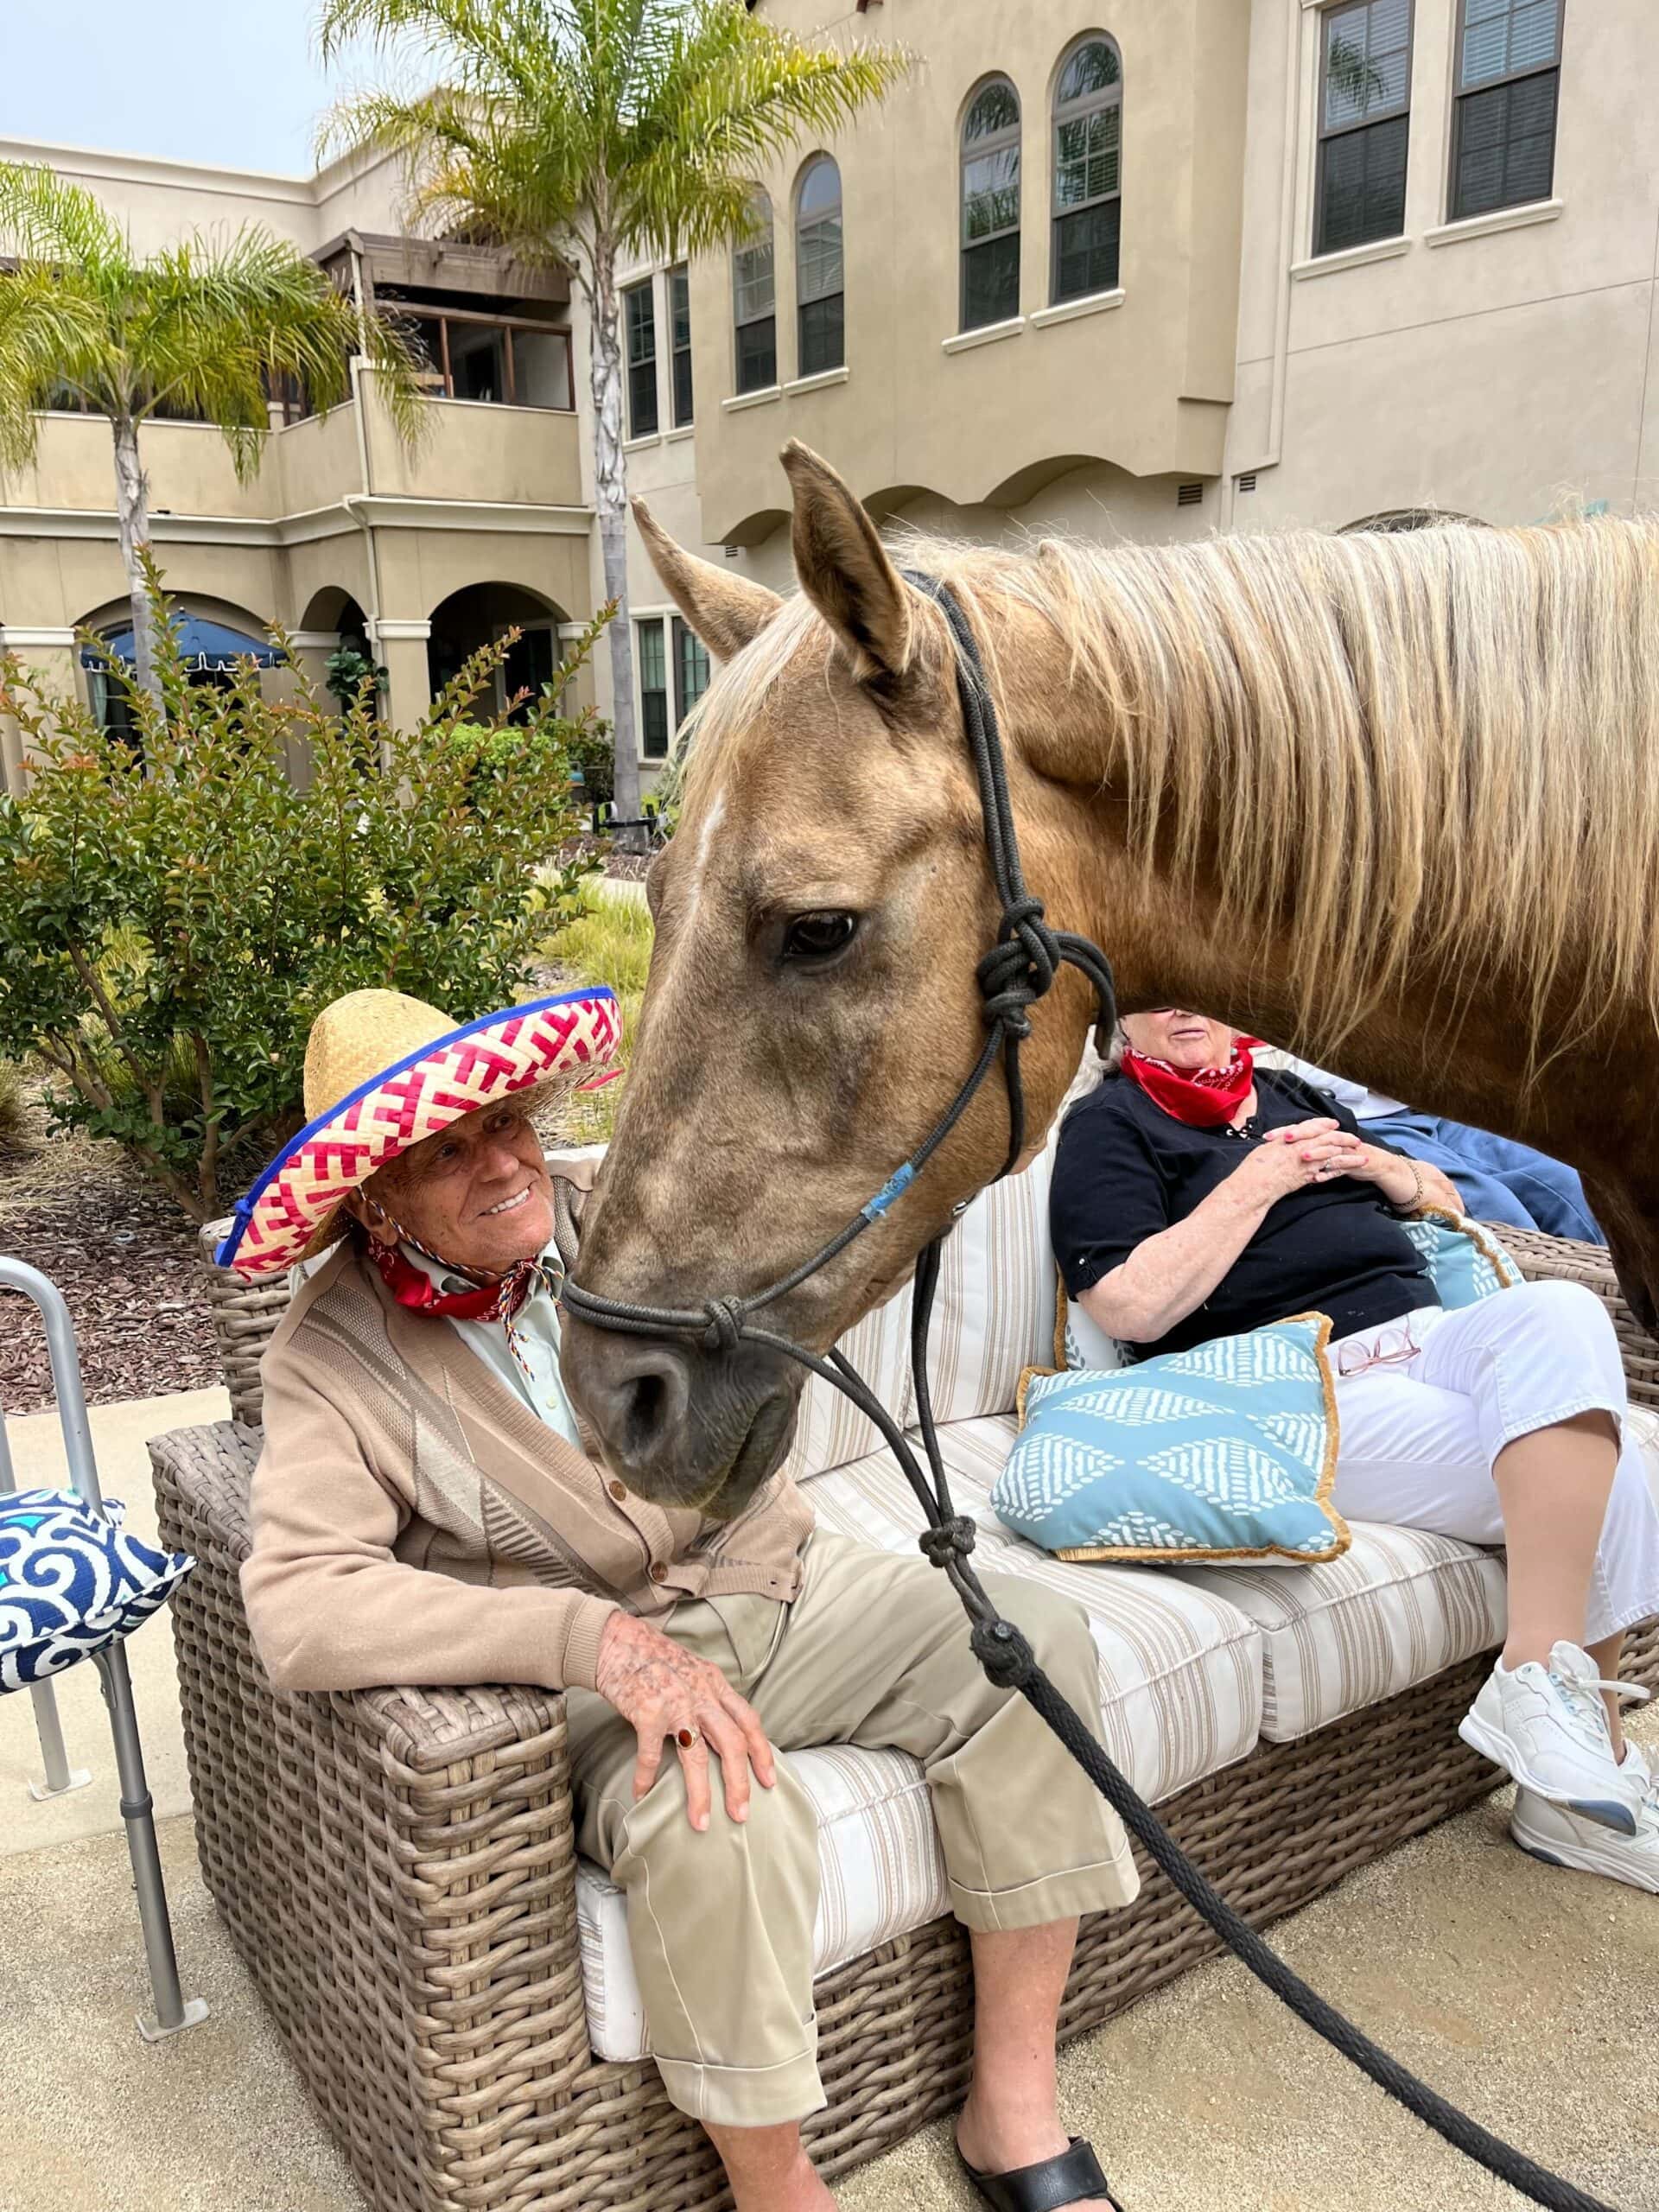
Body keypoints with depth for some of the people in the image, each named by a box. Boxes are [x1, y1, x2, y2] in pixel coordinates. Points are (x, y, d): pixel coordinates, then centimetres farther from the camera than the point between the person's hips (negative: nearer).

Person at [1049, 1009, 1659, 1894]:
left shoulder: (1291, 1093, 24)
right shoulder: (1110, 1124, 2)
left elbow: (1445, 1201, 32)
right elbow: (1130, 1307, -14)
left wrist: (1380, 1167, 8)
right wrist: (1258, 1183, -10)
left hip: (1428, 1338, 7)